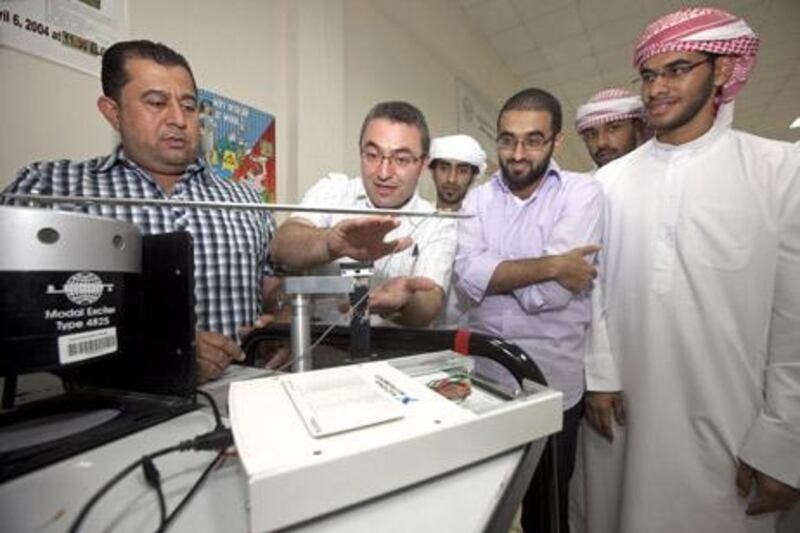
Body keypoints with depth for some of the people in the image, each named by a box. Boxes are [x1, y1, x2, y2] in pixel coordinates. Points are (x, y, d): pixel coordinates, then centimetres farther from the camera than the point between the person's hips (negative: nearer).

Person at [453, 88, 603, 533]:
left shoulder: (582, 192, -7)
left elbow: (551, 293, -20)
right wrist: (550, 265, -18)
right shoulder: (478, 199, 3)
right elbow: (468, 274, -15)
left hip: (553, 384, -2)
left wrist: (498, 272, -10)